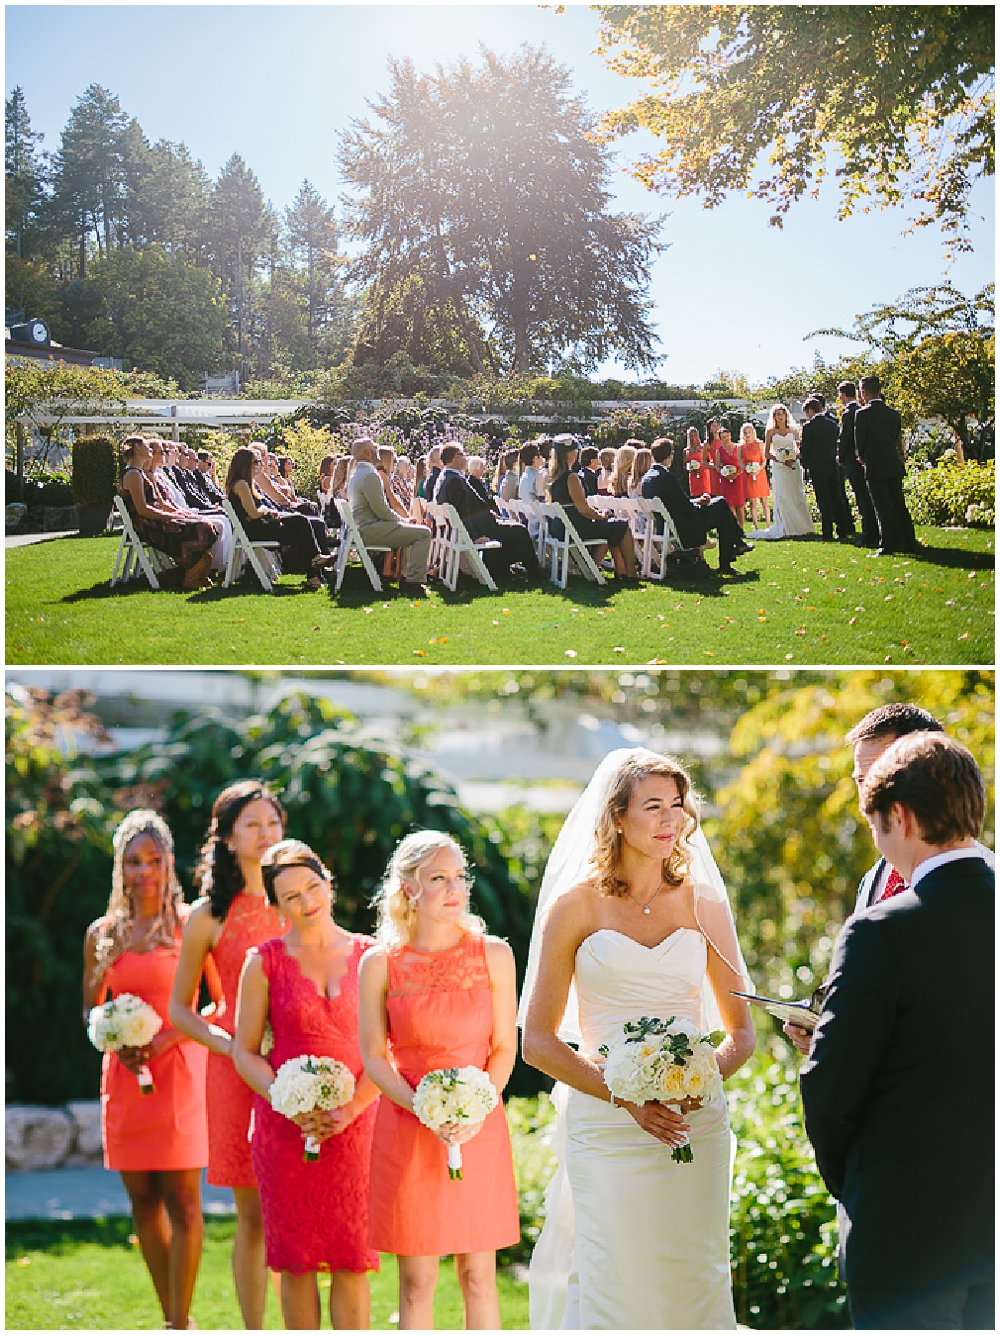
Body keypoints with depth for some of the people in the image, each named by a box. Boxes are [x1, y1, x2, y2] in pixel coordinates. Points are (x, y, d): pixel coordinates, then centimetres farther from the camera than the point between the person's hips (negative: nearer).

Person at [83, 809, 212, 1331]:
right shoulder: (102, 934, 10)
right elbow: (90, 1009, 18)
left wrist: (169, 1038, -16)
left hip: (177, 1070, -5)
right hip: (124, 1075, 5)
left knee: (181, 1200, -5)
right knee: (143, 1201, 8)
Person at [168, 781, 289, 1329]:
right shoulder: (210, 915, 3)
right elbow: (179, 1008, 8)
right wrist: (229, 1043, -9)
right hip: (238, 1075, -2)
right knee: (253, 1218, 1)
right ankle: (254, 1328, 11)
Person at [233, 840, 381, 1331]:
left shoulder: (369, 955, 5)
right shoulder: (265, 961, 4)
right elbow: (244, 1052, 4)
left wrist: (349, 1110, -11)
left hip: (355, 1122, 0)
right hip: (285, 1124, 0)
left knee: (351, 1261, 0)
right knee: (296, 1259, 4)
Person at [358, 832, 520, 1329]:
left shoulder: (493, 954, 2)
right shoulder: (380, 963, -1)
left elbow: (504, 1046, 4)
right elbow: (373, 1055, -1)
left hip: (480, 1130, 1)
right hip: (407, 1132, -1)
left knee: (478, 1277, 5)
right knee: (416, 1281, 3)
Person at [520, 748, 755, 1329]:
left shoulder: (703, 902, 9)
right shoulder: (576, 905, 2)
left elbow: (741, 1030, 13)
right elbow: (538, 1040, 0)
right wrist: (625, 1096, -12)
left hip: (696, 1125, 2)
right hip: (606, 1128, -2)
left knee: (694, 1286, 2)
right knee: (614, 1288, -5)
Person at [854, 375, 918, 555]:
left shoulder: (862, 414, -9)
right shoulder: (893, 413, 8)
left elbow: (859, 441, -4)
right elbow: (898, 440, 13)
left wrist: (863, 458, 14)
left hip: (875, 467, -5)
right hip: (895, 465, 5)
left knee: (883, 508, -4)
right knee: (899, 505, 11)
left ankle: (888, 545, -6)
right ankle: (909, 542, 13)